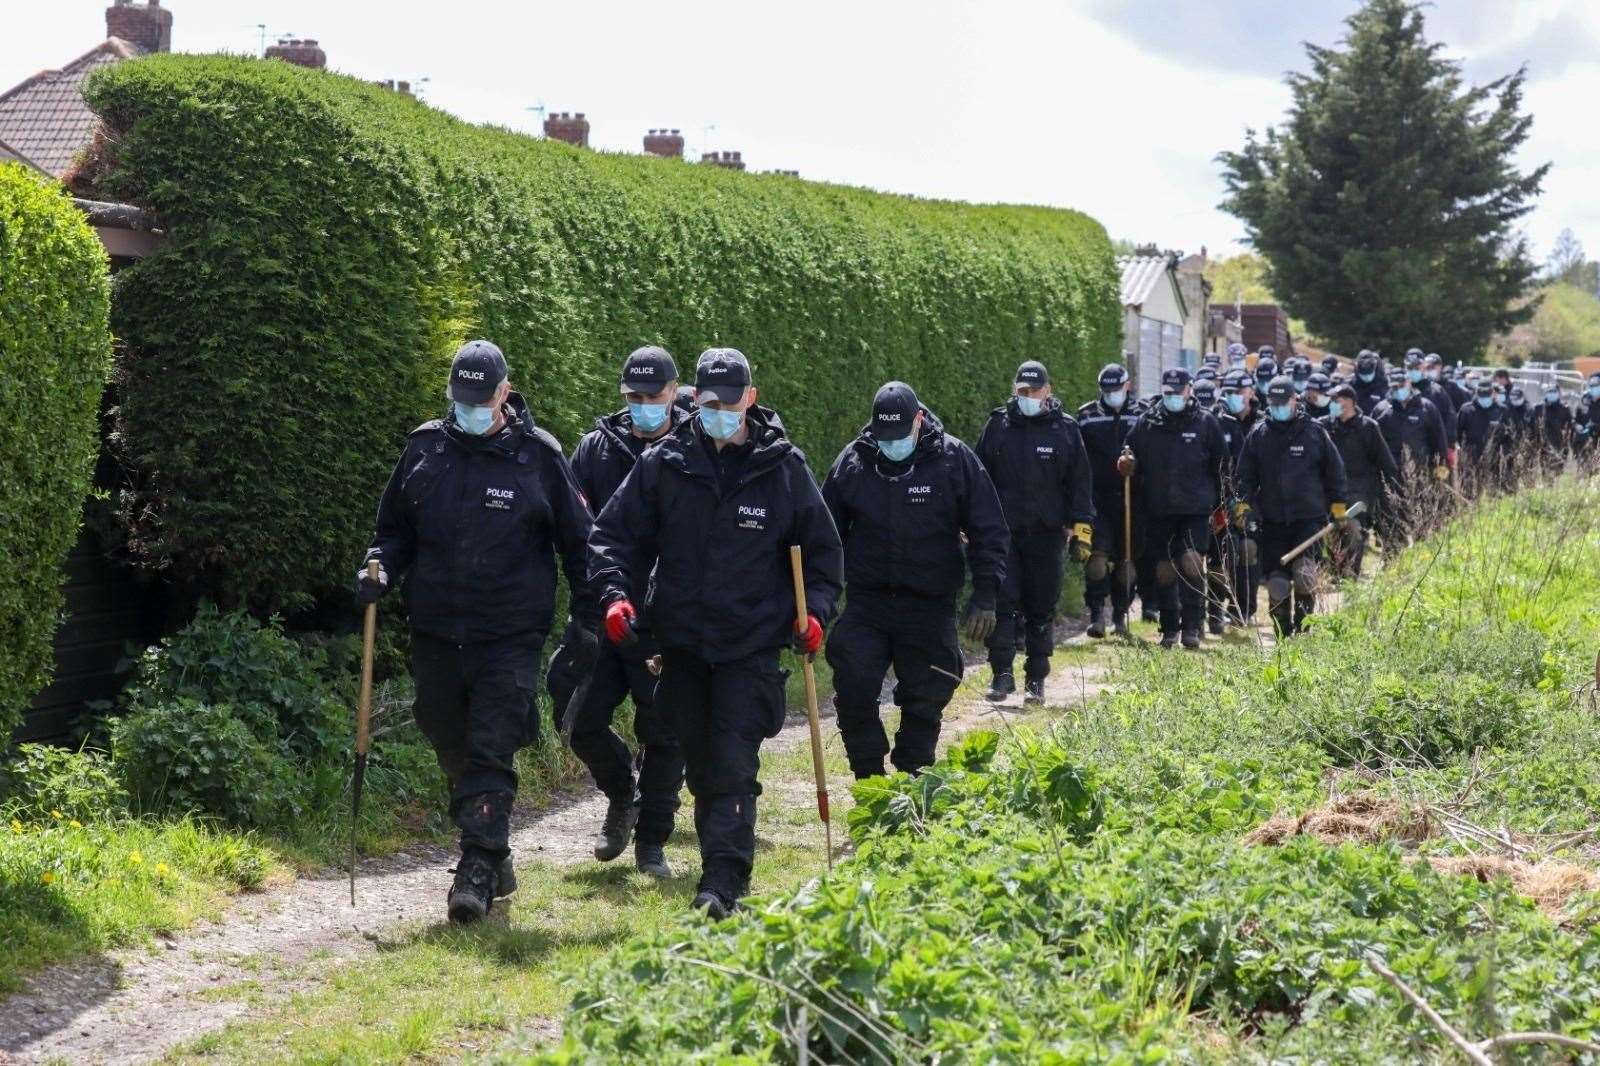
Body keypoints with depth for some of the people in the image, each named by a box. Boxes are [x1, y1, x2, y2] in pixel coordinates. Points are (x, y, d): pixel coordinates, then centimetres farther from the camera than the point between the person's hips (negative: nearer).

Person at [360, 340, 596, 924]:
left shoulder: (538, 455, -1)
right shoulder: (425, 448, 6)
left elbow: (576, 541, 8)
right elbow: (395, 529, 16)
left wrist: (590, 608, 3)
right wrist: (381, 569, -3)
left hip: (510, 638, -4)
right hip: (435, 634, 4)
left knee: (491, 755, -11)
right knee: (454, 752, 11)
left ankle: (477, 873, -11)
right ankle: (493, 860, 25)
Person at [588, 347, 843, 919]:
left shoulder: (783, 466, 0)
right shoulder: (662, 464, 0)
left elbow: (822, 548, 9)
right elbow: (614, 534, 5)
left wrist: (814, 611, -4)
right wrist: (616, 594, -11)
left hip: (751, 646, -3)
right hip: (682, 641, 3)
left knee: (734, 765, -12)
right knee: (700, 766, 12)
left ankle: (722, 883, -15)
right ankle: (723, 867, 27)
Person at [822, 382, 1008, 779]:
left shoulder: (954, 459, -3)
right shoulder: (853, 461, 1)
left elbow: (990, 533, 1)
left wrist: (984, 596, -6)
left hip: (930, 608, -1)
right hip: (866, 603, 1)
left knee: (925, 701, 5)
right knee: (853, 689, -11)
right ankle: (869, 779, 4)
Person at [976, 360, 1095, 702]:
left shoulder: (1065, 429, 4)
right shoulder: (997, 426, 6)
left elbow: (1080, 482, 6)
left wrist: (1082, 529, -1)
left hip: (1046, 533, 0)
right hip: (1003, 532, 0)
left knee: (1041, 607, 5)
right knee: (1003, 602, -9)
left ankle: (1036, 680, 13)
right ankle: (1002, 673, -3)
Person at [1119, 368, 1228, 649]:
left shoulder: (1205, 423, 5)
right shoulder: (1147, 423, 8)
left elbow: (1221, 465, 10)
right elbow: (1133, 457, 14)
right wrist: (1126, 465, -10)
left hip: (1195, 509, -2)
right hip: (1158, 510, 2)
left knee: (1191, 561, -18)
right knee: (1164, 569, 6)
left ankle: (1191, 625, -11)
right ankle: (1169, 628, 19)